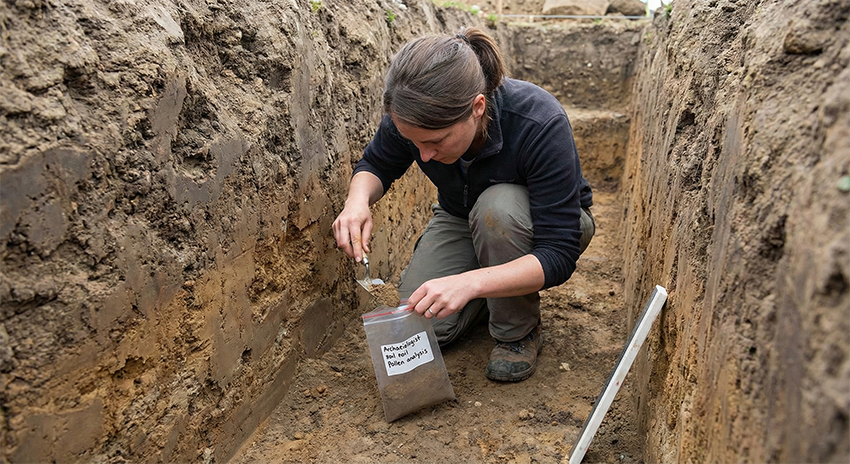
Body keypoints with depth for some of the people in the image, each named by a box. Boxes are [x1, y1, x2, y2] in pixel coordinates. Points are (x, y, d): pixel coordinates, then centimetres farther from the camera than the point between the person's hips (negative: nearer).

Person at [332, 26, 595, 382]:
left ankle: (519, 332, -13)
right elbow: (376, 165, -3)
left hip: (544, 226, -3)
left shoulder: (541, 124, -37)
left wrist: (469, 282, -51)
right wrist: (358, 200, -28)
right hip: (461, 219, 4)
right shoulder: (414, 116, -25)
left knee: (498, 207, -38)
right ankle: (499, 294, 14)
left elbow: (559, 257, -36)